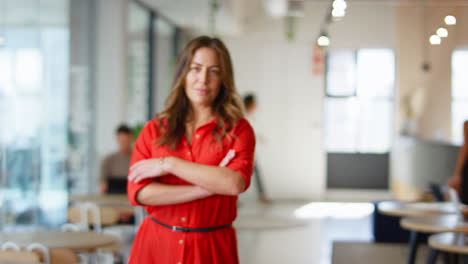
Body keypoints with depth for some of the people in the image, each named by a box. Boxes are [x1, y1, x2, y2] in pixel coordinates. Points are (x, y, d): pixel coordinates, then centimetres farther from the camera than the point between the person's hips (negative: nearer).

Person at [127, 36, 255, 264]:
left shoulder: (238, 130, -1)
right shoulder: (154, 130, 2)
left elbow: (235, 183, -18)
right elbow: (139, 192, -9)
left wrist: (169, 164, -15)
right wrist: (210, 187, -14)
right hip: (156, 244, 1)